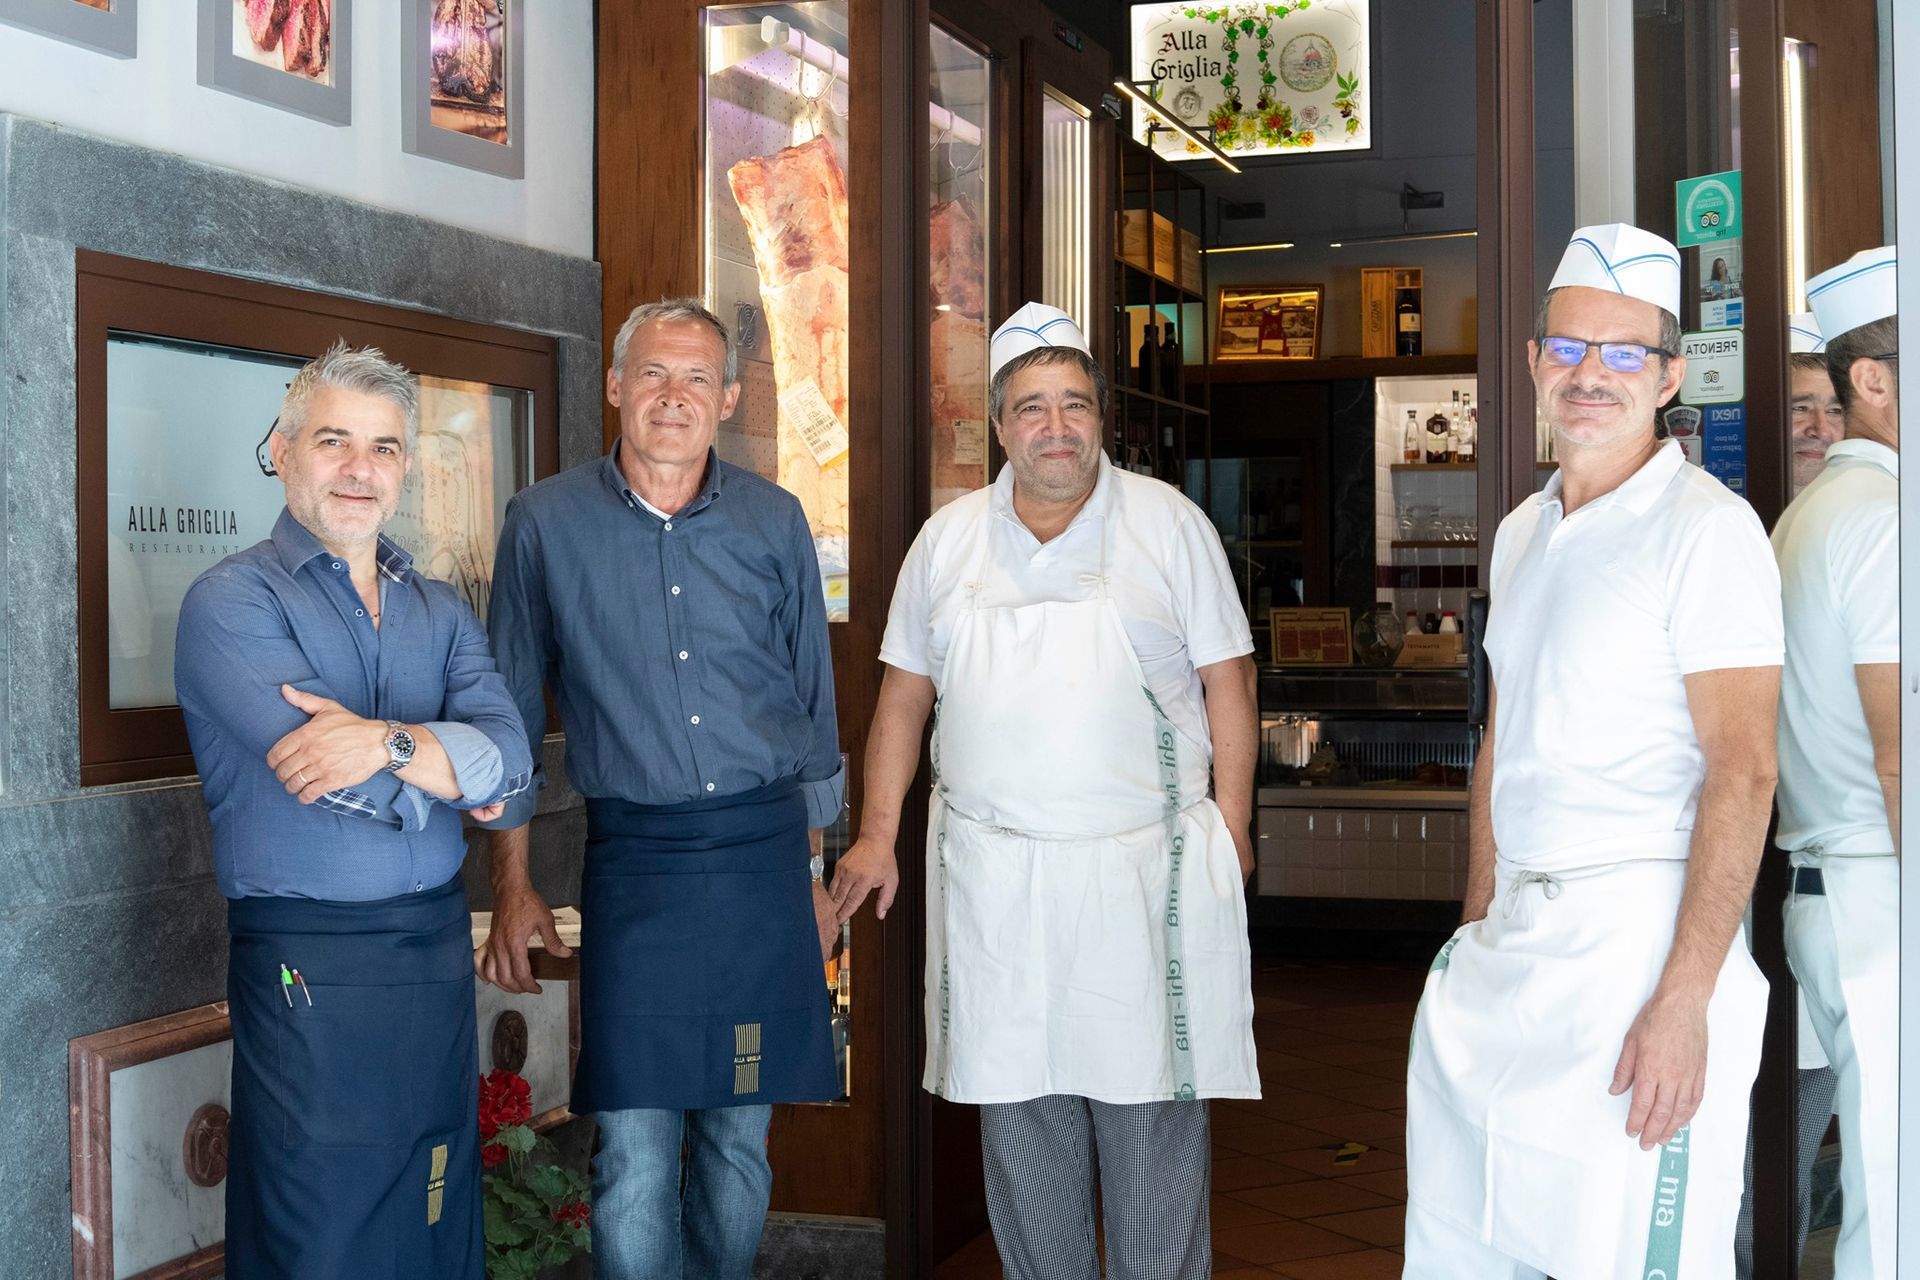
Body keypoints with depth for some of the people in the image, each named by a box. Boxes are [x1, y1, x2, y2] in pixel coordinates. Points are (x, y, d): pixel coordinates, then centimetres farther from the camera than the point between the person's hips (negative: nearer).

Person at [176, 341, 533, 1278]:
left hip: (439, 949, 6)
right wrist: (453, 771, -5)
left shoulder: (440, 610, 13)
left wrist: (387, 741, -21)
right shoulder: (231, 601, -5)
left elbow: (510, 751, -6)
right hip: (309, 964, -5)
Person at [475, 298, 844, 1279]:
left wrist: (814, 868, 12)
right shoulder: (545, 522, 1)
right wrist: (512, 886, 4)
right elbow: (513, 711, 6)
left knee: (740, 1133, 10)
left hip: (764, 853, 2)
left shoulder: (775, 521, 6)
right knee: (634, 1153, -5)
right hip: (634, 861, -2)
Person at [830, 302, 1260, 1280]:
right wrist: (877, 832, 9)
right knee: (1020, 1119, 8)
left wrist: (1231, 832, -3)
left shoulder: (1169, 524, 2)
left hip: (1145, 869, -2)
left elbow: (1227, 683, 2)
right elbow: (904, 694, 13)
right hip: (992, 874, 2)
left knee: (1154, 1114, 2)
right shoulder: (948, 540, 9)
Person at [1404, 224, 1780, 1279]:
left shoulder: (1704, 527, -10)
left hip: (1636, 940, -7)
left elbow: (1741, 773, -16)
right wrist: (1478, 924, 16)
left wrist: (1684, 1000, -22)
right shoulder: (1522, 532, 15)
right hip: (1511, 938, 7)